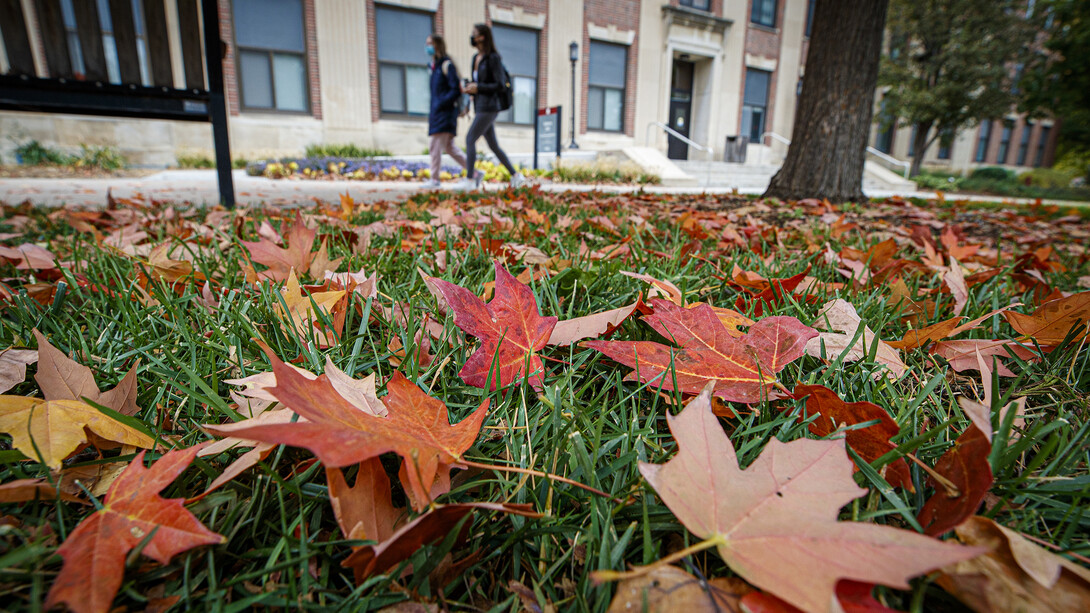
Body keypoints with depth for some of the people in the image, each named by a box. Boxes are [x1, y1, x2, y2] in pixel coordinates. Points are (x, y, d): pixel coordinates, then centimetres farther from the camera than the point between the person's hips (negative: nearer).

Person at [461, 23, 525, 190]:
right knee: (493, 145, 10)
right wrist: (467, 88, 4)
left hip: (489, 107, -9)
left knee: (470, 139, -15)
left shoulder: (493, 58, -9)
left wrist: (478, 88, -16)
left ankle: (470, 180, -15)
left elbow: (500, 85, -13)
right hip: (480, 106, 9)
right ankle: (516, 176, 17)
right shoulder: (476, 58, 16)